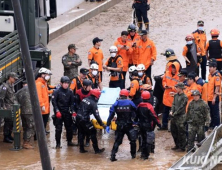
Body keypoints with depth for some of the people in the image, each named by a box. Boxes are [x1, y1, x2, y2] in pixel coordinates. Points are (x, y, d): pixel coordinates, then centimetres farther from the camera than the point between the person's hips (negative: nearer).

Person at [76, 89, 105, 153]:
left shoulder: (84, 99, 10)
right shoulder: (93, 104, -12)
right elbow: (96, 115, -15)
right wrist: (102, 124, -10)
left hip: (78, 118, 7)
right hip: (85, 120, -7)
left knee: (81, 133, 19)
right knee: (93, 132, 4)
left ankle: (81, 149, 22)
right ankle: (96, 150, 6)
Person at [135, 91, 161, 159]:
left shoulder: (139, 106, 1)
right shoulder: (149, 106, -18)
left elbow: (136, 115, 12)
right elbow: (153, 116, -18)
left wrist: (136, 122, 26)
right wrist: (158, 123, -11)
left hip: (141, 125, 6)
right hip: (148, 125, -6)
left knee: (143, 139, 19)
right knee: (148, 140, 0)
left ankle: (143, 153, 24)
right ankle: (146, 154, -1)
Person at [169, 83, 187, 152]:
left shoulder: (184, 97, -13)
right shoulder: (176, 95, 10)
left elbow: (181, 107, -15)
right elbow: (173, 104, 11)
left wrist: (175, 114, -14)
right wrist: (171, 111, -5)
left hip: (180, 117, -8)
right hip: (174, 117, 8)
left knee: (181, 132, -2)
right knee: (173, 131, 15)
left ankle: (182, 147, 7)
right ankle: (177, 145, 28)